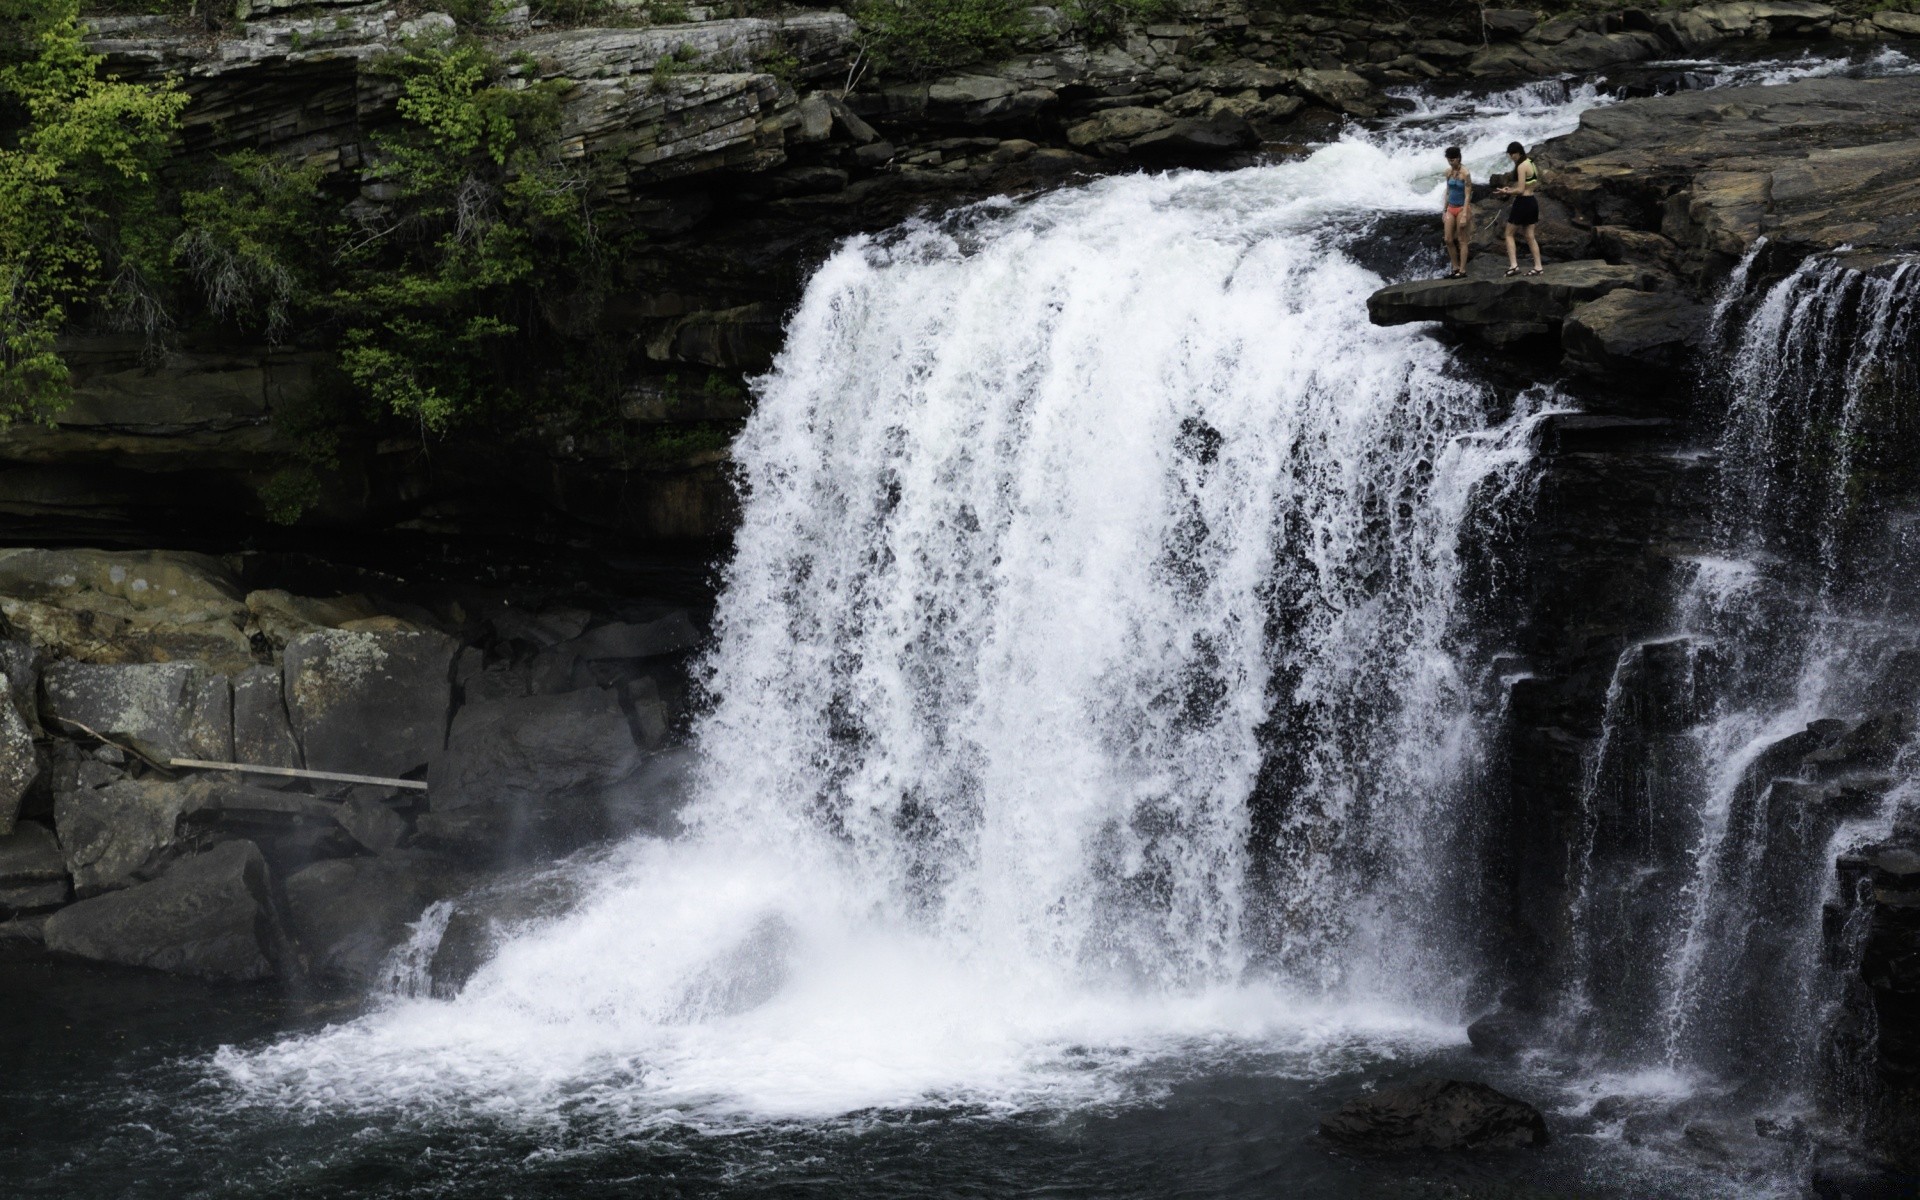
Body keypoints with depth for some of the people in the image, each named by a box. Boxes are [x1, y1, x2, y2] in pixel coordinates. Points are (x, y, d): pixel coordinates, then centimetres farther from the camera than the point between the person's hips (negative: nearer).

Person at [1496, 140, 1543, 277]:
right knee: (1530, 236, 12)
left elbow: (1520, 190, -21)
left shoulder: (1521, 166, -17)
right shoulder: (1531, 164, 11)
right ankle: (1538, 267, 10)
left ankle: (1513, 265, -4)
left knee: (1509, 234, 3)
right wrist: (1512, 190, 13)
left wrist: (1507, 192, -4)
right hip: (1532, 201, 9)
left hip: (1522, 202, -9)